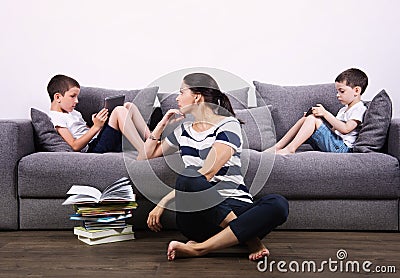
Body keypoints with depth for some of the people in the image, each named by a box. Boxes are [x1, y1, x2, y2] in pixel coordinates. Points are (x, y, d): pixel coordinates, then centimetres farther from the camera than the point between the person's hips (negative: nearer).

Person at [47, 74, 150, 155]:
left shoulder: (73, 113, 29)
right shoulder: (56, 118, -2)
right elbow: (75, 146, -14)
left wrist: (101, 123, 4)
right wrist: (96, 126, -19)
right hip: (93, 148, -9)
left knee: (129, 106, -2)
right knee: (119, 111, -27)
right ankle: (144, 152, -36)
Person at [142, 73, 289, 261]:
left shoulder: (228, 125, -1)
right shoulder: (183, 131, 17)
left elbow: (207, 173, -14)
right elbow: (147, 154, 31)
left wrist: (163, 202, -17)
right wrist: (163, 123, 17)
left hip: (234, 206, -2)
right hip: (197, 216, 2)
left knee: (278, 204, -32)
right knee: (188, 178, -32)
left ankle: (199, 247, -35)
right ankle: (249, 237, -26)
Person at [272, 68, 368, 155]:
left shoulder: (359, 109, -5)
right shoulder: (343, 110, 26)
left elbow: (345, 129, -19)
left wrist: (325, 114, -16)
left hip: (342, 147, -9)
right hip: (335, 143, 9)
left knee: (312, 119, -21)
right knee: (305, 119, -2)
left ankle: (290, 148, -24)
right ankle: (278, 147, -11)